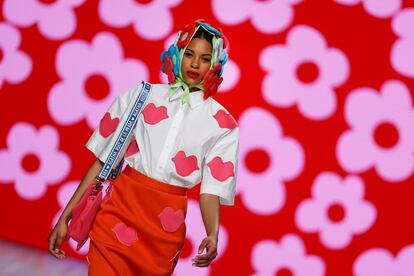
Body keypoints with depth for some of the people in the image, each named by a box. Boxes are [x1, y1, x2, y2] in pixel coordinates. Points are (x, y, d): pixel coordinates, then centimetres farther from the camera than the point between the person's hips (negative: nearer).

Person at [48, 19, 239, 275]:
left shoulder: (223, 124, 4)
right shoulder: (140, 95, 5)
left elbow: (212, 189, -2)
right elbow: (102, 160, 4)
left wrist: (213, 234, -21)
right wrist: (65, 216, 0)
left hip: (166, 225, 0)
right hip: (118, 208, 0)